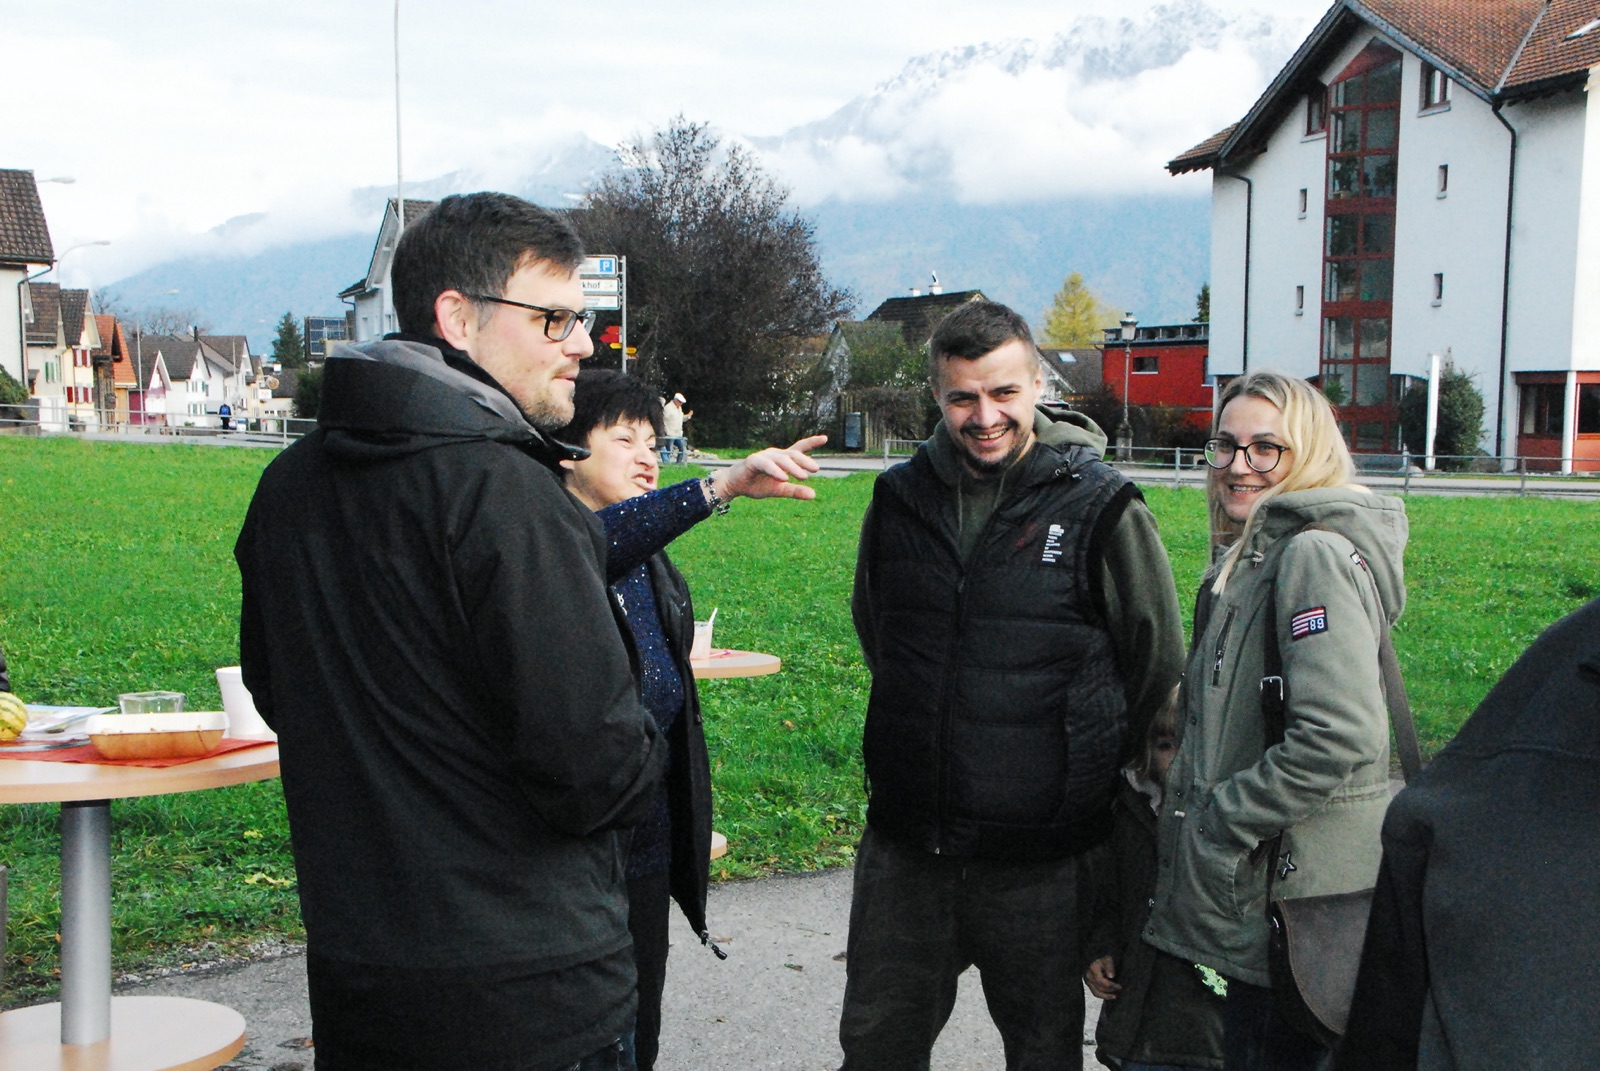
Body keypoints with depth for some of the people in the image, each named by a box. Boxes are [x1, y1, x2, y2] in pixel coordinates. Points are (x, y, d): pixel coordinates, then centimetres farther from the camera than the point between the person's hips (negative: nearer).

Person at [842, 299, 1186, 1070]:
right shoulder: (901, 497, 2)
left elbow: (1158, 669, 1)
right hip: (903, 847, 4)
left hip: (1038, 861, -3)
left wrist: (1090, 769, 7)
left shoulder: (1099, 508, -10)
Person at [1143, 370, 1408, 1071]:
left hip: (1293, 896, -10)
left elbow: (1338, 739, -27)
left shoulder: (1316, 555, -17)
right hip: (1258, 886, 10)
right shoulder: (1251, 556, 15)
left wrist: (1219, 822, -18)